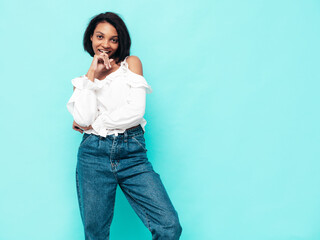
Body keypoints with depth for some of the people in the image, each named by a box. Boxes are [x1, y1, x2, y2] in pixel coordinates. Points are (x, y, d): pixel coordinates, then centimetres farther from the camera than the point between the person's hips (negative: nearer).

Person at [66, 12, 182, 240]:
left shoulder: (131, 63, 11)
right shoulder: (83, 80, 18)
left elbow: (136, 111, -4)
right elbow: (83, 118, -4)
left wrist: (93, 123, 1)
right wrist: (92, 74, 1)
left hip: (132, 153, -1)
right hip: (94, 153, 2)